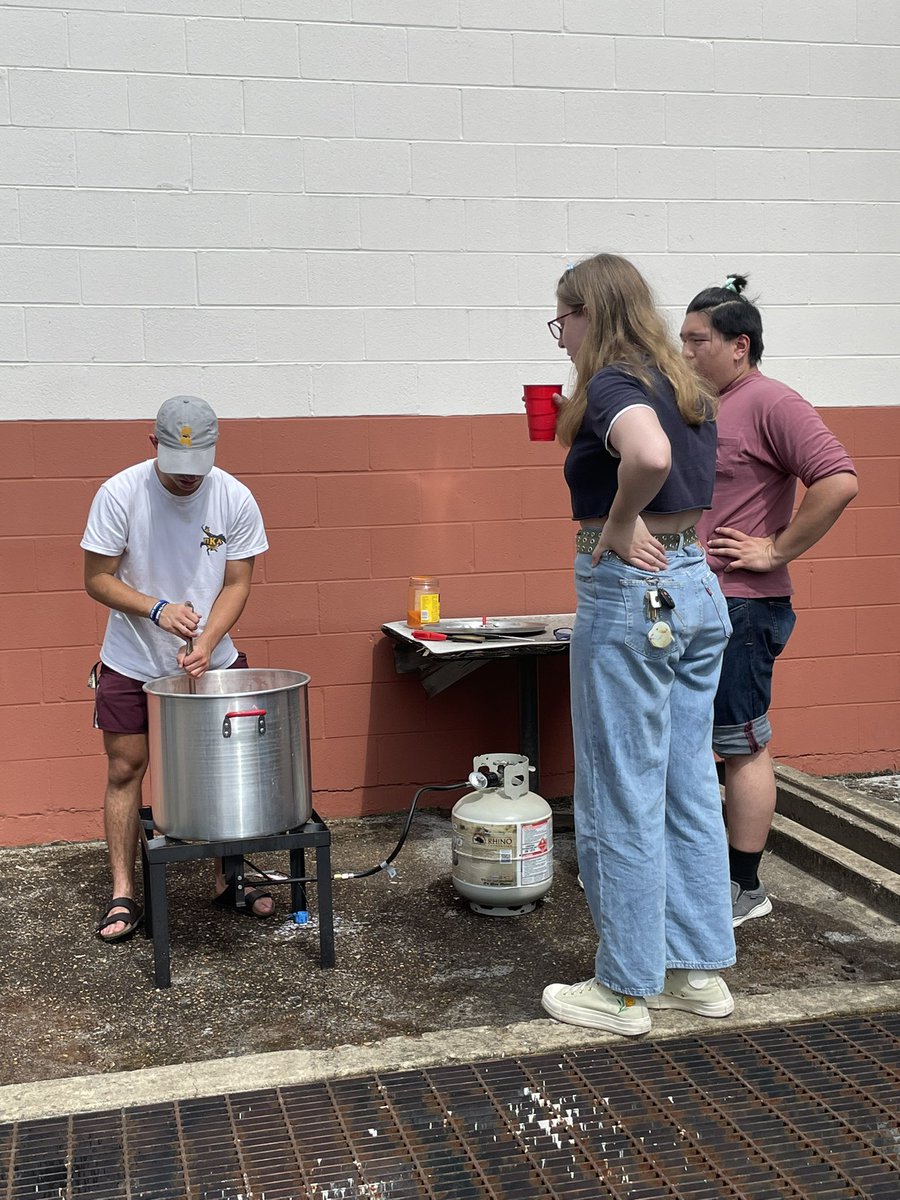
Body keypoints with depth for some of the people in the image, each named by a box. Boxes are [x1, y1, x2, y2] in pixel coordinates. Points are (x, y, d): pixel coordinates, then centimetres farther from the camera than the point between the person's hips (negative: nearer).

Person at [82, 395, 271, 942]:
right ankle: (124, 894, 13)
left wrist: (205, 644, -23)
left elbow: (237, 585, -8)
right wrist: (157, 609, -27)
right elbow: (98, 579, -11)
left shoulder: (235, 499, -12)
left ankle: (229, 878, 21)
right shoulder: (119, 494, -16)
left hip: (213, 660, 1)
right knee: (125, 769, 3)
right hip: (131, 664, -1)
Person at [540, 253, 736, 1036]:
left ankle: (625, 990, 14)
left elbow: (648, 454, -36)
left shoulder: (611, 386, -14)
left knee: (622, 801, 2)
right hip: (697, 588, 9)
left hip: (630, 595, -9)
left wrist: (619, 525, -19)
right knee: (691, 790, 14)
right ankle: (701, 970, 25)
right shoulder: (686, 388, 12)